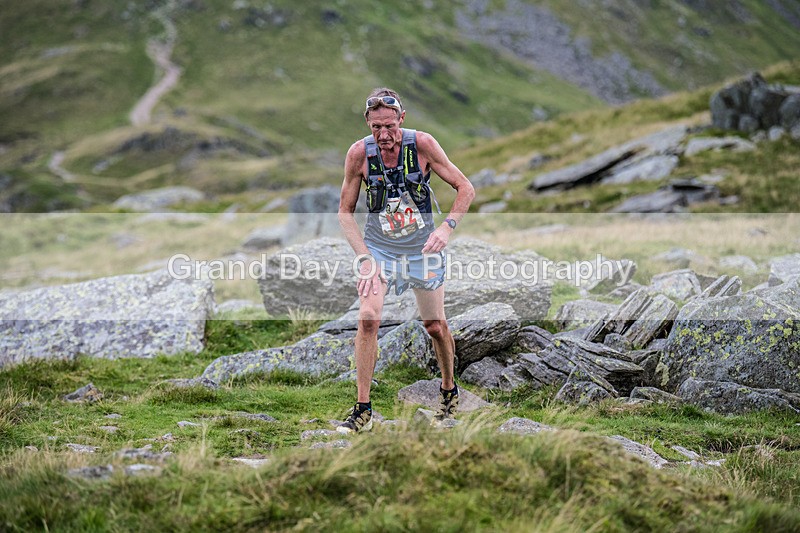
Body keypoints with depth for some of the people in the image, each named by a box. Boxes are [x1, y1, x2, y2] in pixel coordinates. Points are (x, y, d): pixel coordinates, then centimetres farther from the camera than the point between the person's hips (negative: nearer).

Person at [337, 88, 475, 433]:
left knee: (435, 326, 9)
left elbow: (465, 188, -9)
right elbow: (345, 212, -7)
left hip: (422, 248, 0)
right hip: (378, 246, 0)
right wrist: (364, 257, -18)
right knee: (368, 318, -19)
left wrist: (447, 227, -24)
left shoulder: (422, 144, -18)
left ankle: (449, 391, 37)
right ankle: (362, 410, -11)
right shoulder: (359, 153, -16)